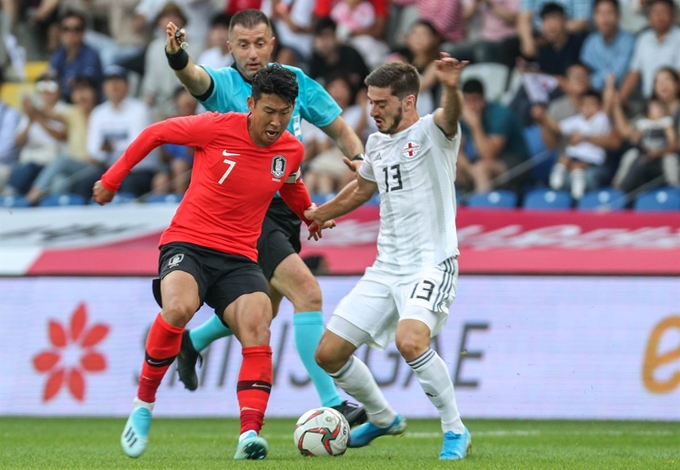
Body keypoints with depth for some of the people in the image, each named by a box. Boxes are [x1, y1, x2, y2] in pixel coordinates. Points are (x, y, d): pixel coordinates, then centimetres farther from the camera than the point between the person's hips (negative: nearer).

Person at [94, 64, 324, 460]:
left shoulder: (292, 151, 4)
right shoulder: (217, 128, -9)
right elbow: (155, 133, 5)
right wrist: (112, 179, 11)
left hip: (239, 258, 4)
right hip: (188, 243, -4)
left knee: (257, 326, -24)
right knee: (179, 307, -34)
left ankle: (250, 435, -29)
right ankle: (144, 405, -14)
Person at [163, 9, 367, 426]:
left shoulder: (295, 81, 3)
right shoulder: (223, 83, -9)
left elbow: (339, 129, 10)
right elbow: (194, 76, -32)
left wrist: (358, 157, -11)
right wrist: (177, 57, -55)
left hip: (285, 207, 6)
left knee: (265, 308, 22)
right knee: (307, 292, -21)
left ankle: (192, 343, 48)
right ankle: (331, 403, -21)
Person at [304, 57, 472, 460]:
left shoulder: (432, 133, -9)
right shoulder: (377, 143, 13)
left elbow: (451, 115, -34)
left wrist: (451, 87, -57)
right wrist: (319, 214, 46)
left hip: (431, 264, -8)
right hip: (386, 268, 8)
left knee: (410, 340, -34)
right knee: (329, 354, 5)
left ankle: (456, 431, -15)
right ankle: (383, 419, 31)